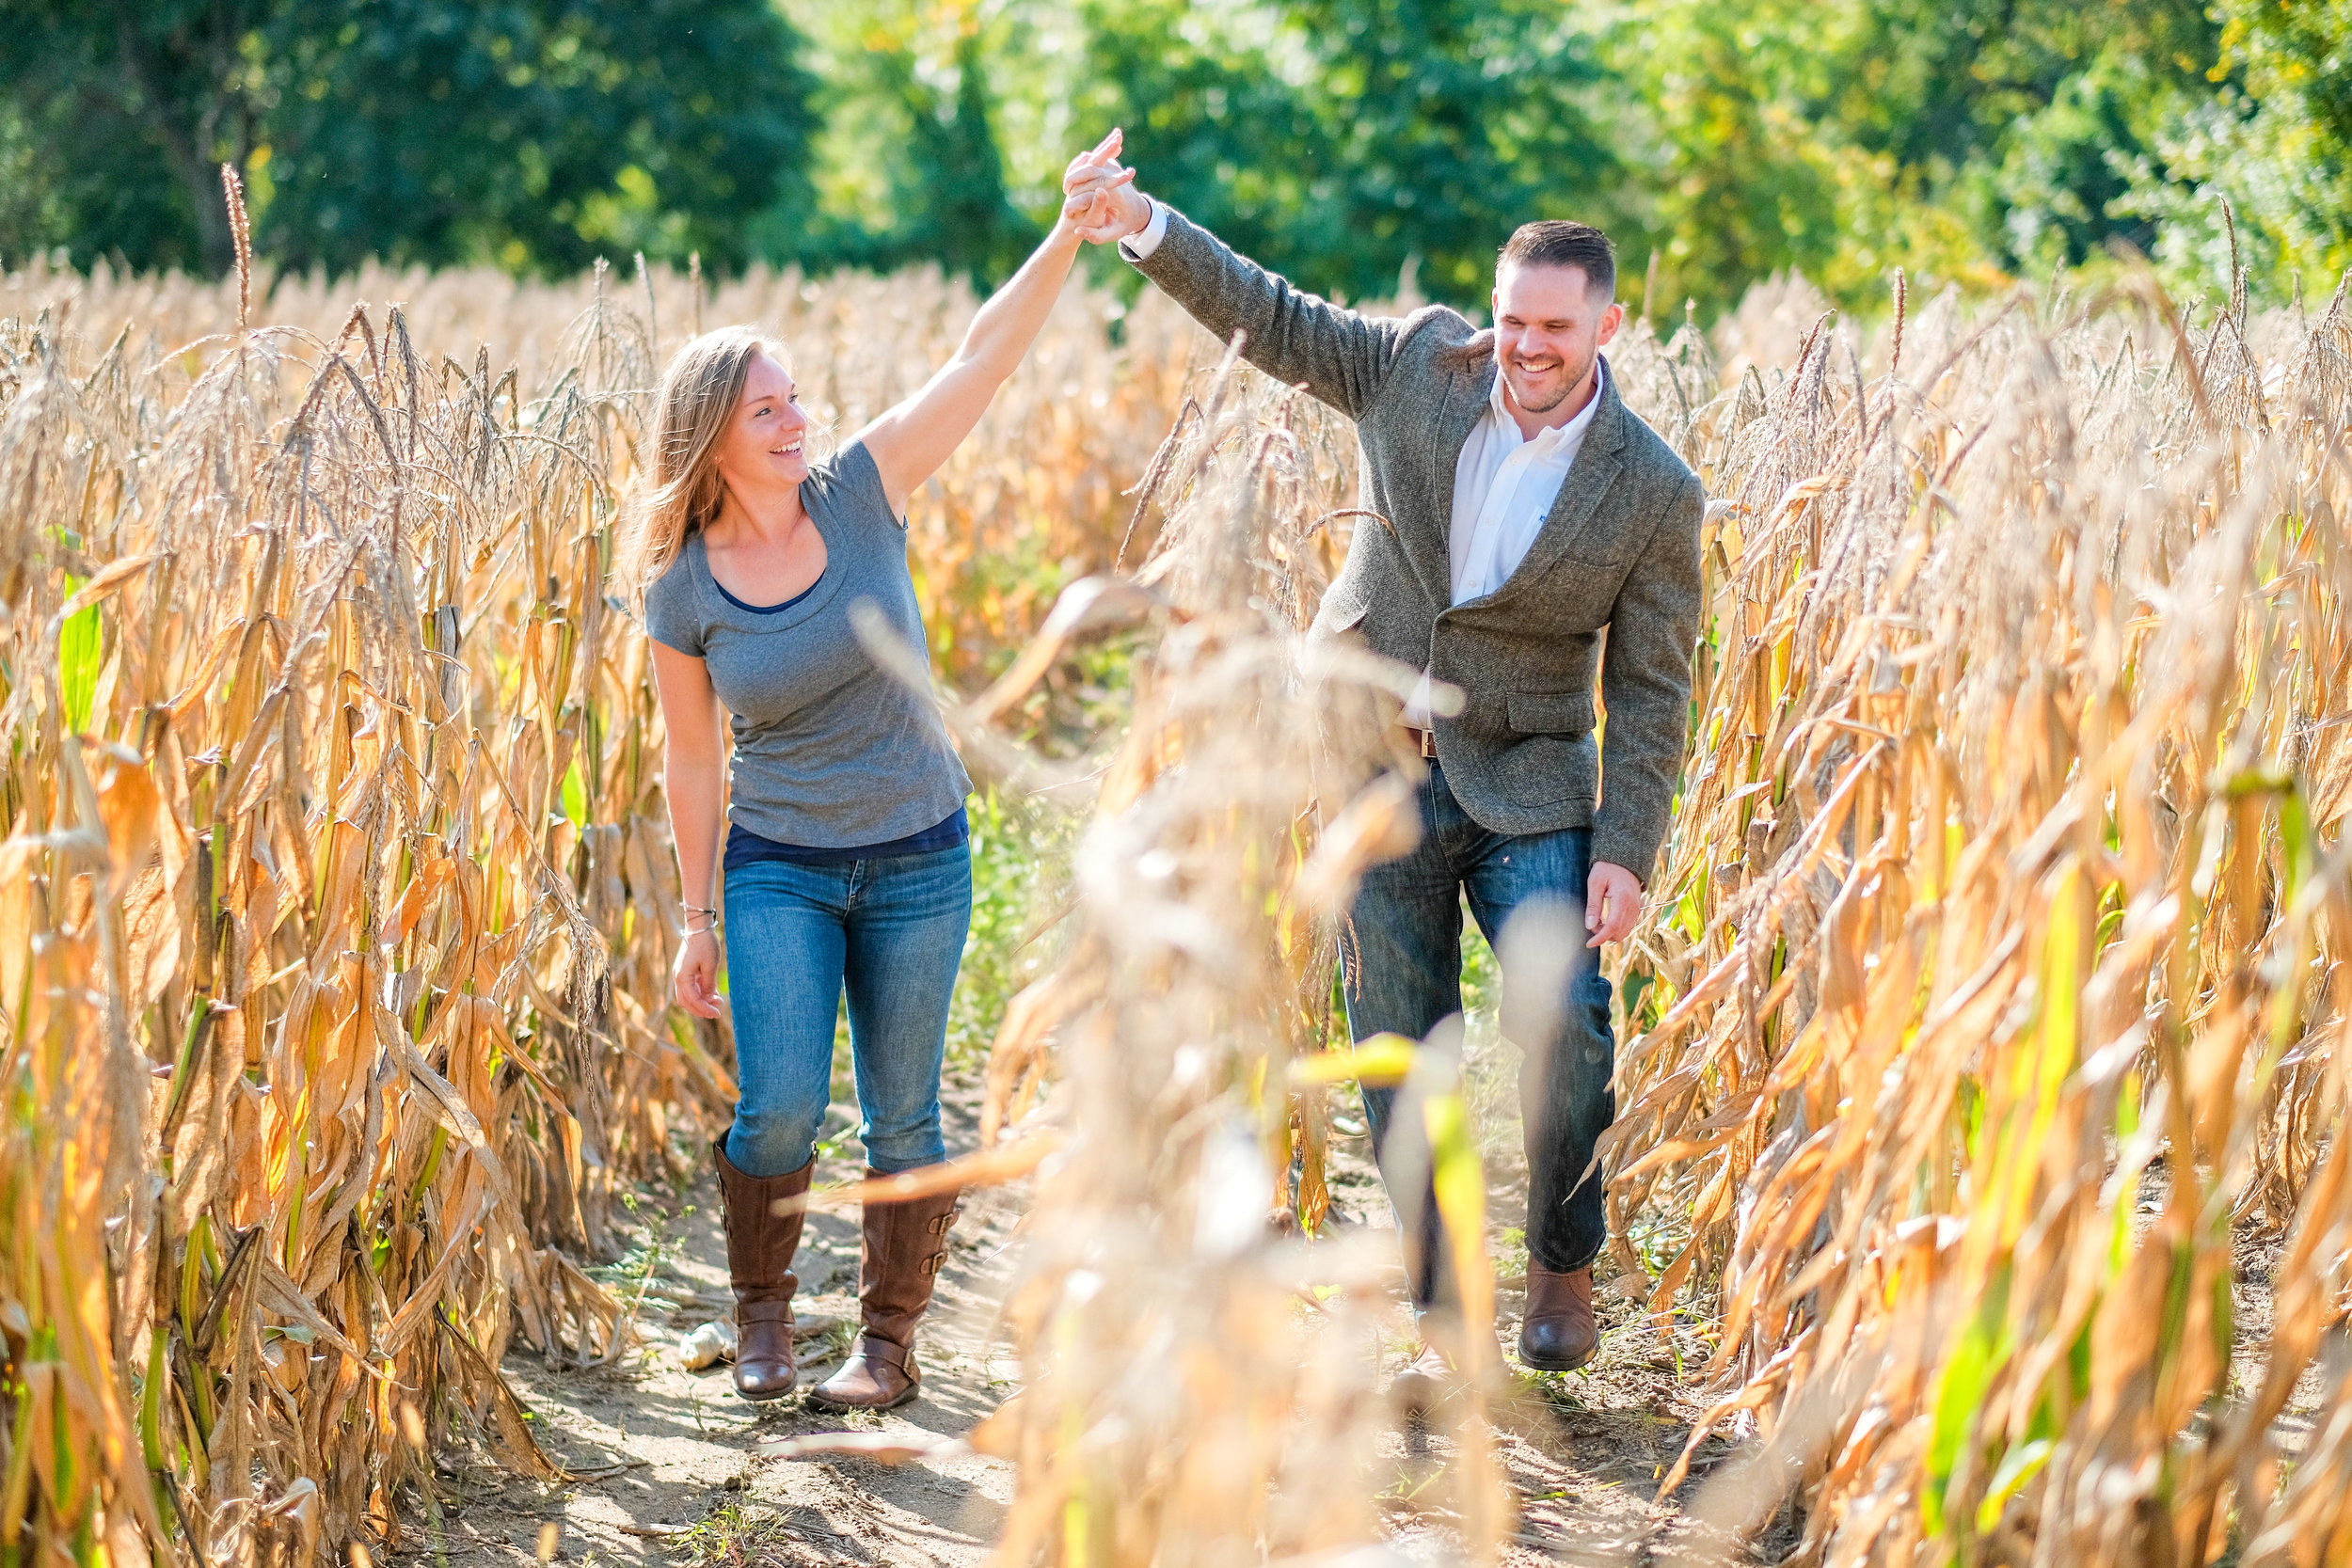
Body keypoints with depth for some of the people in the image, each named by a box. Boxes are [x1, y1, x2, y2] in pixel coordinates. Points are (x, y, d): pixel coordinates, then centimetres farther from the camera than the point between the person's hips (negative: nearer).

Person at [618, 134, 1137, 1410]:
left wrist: (1067, 236, -26)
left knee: (901, 1117, 5)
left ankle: (889, 1342, 21)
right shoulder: (682, 587, -8)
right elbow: (691, 757, 1)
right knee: (782, 1106, -9)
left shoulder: (858, 493, -8)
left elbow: (982, 358, -15)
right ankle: (761, 1313, 18)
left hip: (917, 858, 1)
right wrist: (698, 915, 5)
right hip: (777, 865, -1)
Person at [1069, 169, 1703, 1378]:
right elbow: (1272, 322, 10)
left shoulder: (1653, 494, -9)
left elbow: (1650, 692, -6)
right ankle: (1435, 1306, 16)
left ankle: (1561, 1264, 10)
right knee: (1403, 1050, 5)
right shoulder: (1422, 361, -2)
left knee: (1567, 1025, -15)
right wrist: (1147, 229, -1)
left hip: (1528, 787, -2)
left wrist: (1626, 853, -12)